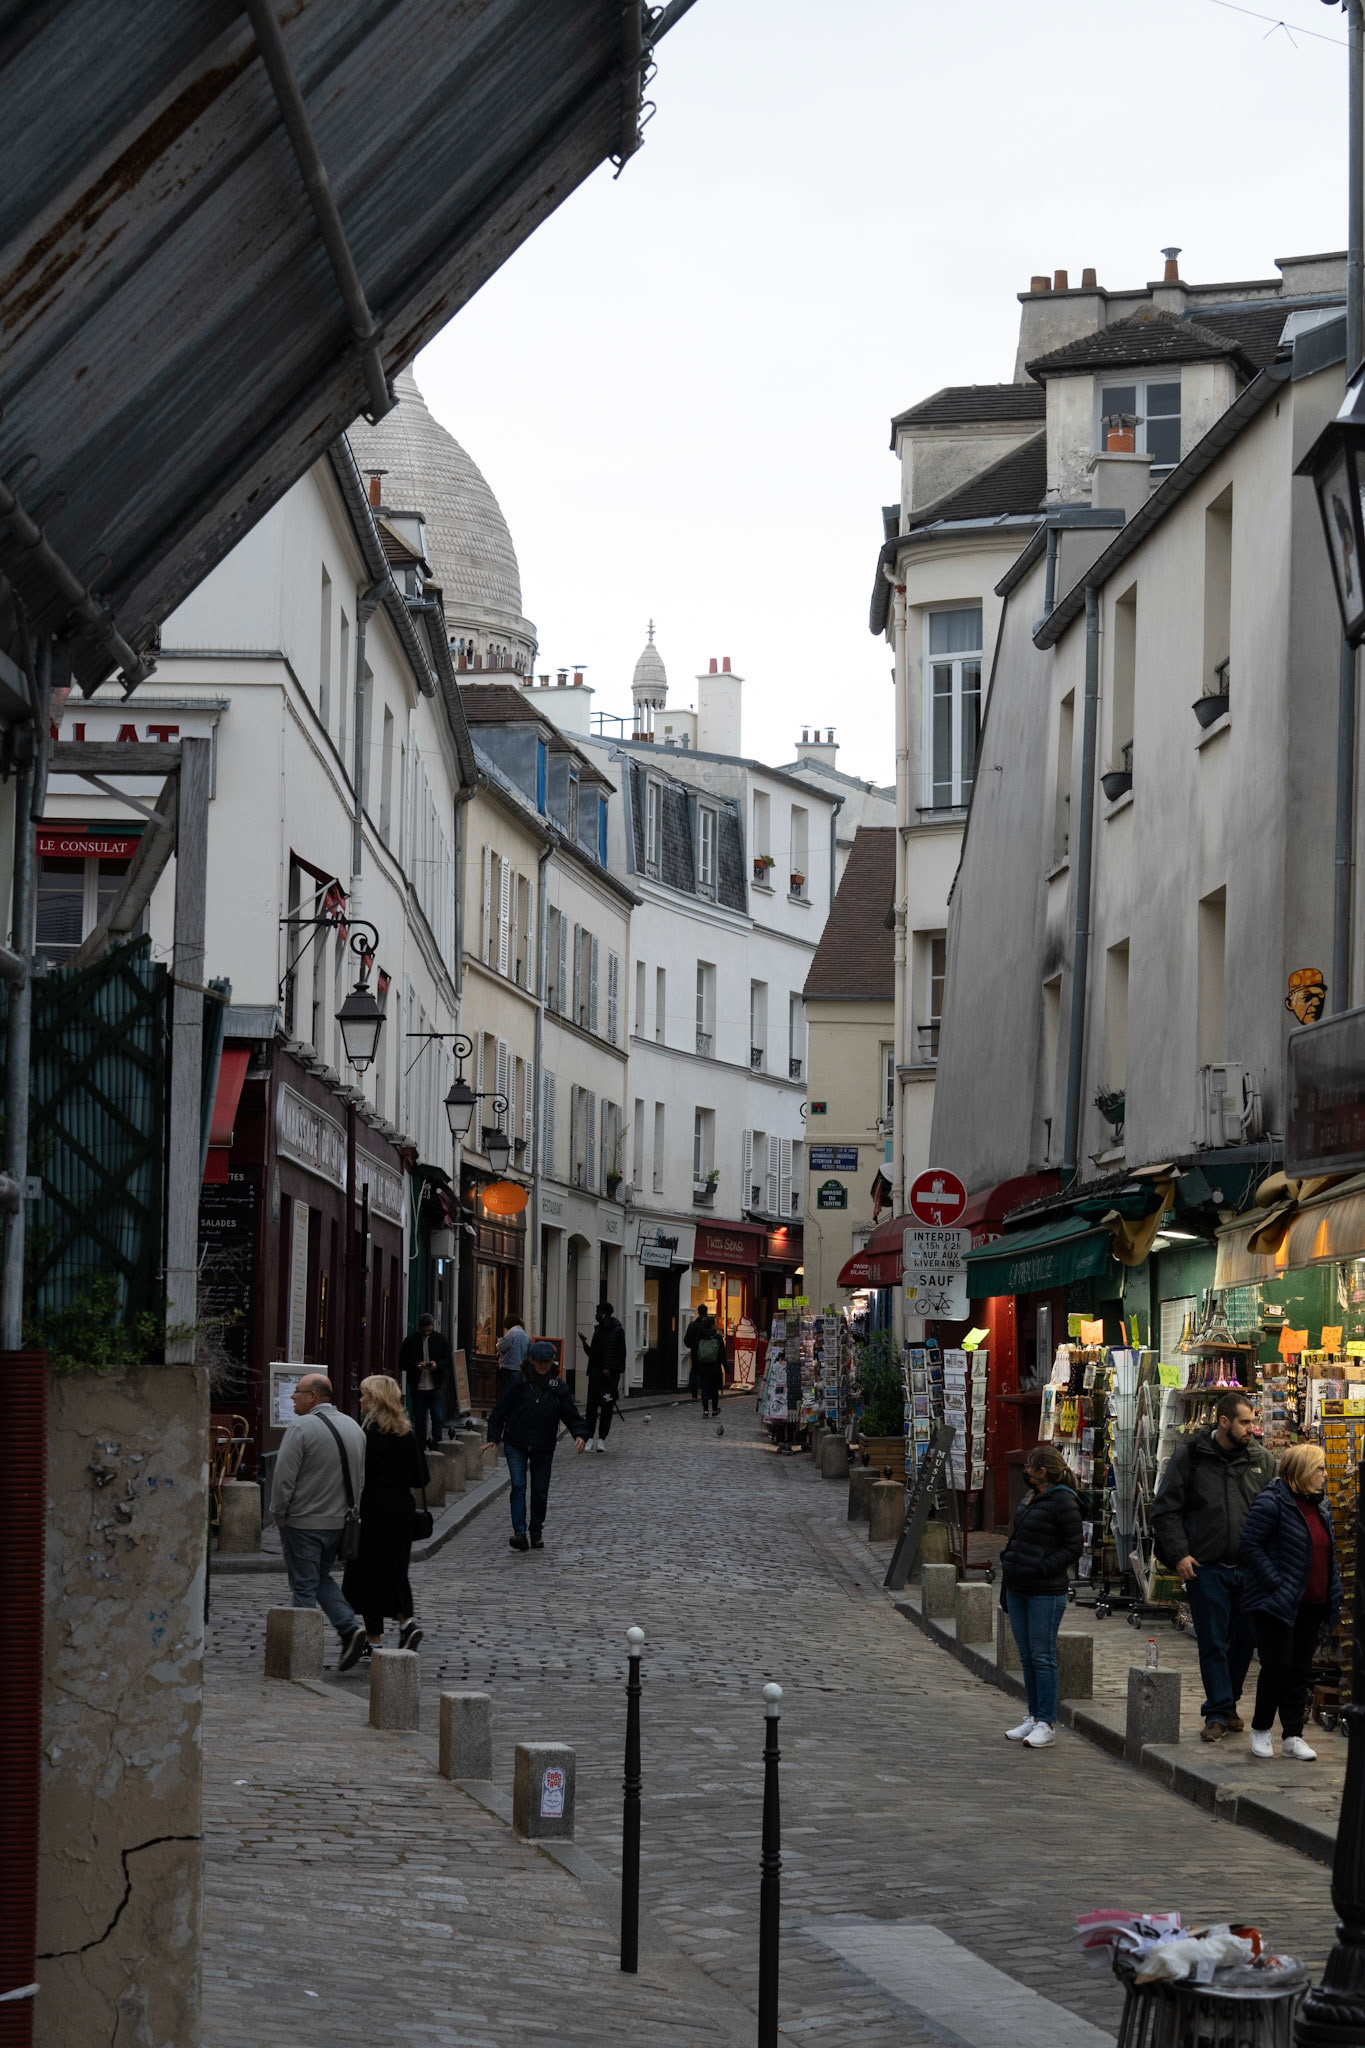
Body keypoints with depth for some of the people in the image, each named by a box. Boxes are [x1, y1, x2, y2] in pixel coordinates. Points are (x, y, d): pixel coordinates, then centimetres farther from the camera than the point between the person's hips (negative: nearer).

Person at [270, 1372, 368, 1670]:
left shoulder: (301, 1428, -15)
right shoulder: (354, 1427, 8)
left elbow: (284, 1477, -16)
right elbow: (362, 1477, 13)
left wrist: (278, 1514, -3)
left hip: (303, 1521, -7)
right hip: (340, 1521, 7)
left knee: (304, 1586, 2)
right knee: (322, 1577, 21)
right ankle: (350, 1628, 3)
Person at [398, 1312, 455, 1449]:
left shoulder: (441, 1340, 4)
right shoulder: (410, 1340, 1)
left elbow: (449, 1360, 6)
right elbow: (402, 1363, 1)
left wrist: (437, 1364, -14)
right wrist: (416, 1365, -17)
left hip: (436, 1386, 0)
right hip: (417, 1387, 0)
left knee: (438, 1418, -10)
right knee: (419, 1421, 6)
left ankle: (436, 1443, -2)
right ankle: (421, 1449, 12)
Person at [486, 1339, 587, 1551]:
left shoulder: (558, 1387, 3)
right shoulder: (518, 1383, -4)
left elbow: (571, 1414, 3)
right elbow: (499, 1412, 0)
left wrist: (580, 1434, -14)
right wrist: (493, 1438, -8)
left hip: (543, 1448, 2)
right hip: (516, 1445, -2)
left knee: (540, 1490, 7)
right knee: (518, 1485, -14)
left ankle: (536, 1532, 22)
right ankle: (519, 1532, -19)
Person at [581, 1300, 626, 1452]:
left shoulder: (617, 1331, -5)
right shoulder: (598, 1330, 13)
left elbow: (621, 1355, -7)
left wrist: (610, 1369, -15)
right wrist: (585, 1343, 2)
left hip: (610, 1374, -5)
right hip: (595, 1373, 5)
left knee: (607, 1407, -2)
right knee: (592, 1405, -2)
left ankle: (601, 1438, 3)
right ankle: (590, 1437, 2)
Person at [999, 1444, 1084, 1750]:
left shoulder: (1063, 1502, -12)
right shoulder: (1031, 1497, 14)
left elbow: (1074, 1546, -12)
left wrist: (1043, 1569, -19)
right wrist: (1009, 1567, 16)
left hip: (1045, 1591, -9)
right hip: (1019, 1587, 9)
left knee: (1043, 1656, -5)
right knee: (1027, 1656, 12)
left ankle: (1047, 1724, 0)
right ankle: (1034, 1717, 20)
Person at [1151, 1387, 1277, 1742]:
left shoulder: (1261, 1460, 7)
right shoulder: (1189, 1457, -2)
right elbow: (1166, 1510, 0)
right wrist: (1178, 1554, -9)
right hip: (1206, 1567, -3)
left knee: (1246, 1639, 9)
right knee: (1213, 1644, 1)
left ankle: (1227, 1703, 27)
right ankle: (1219, 1712, 9)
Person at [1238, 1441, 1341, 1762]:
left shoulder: (1318, 1505, 13)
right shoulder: (1272, 1502, -12)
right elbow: (1251, 1545, -17)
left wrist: (1334, 1593, 12)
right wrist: (1277, 1583, -20)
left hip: (1311, 1604, 7)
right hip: (1277, 1603, -7)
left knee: (1301, 1669, 8)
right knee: (1277, 1666, -7)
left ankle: (1293, 1736, 12)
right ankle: (1261, 1729, 11)